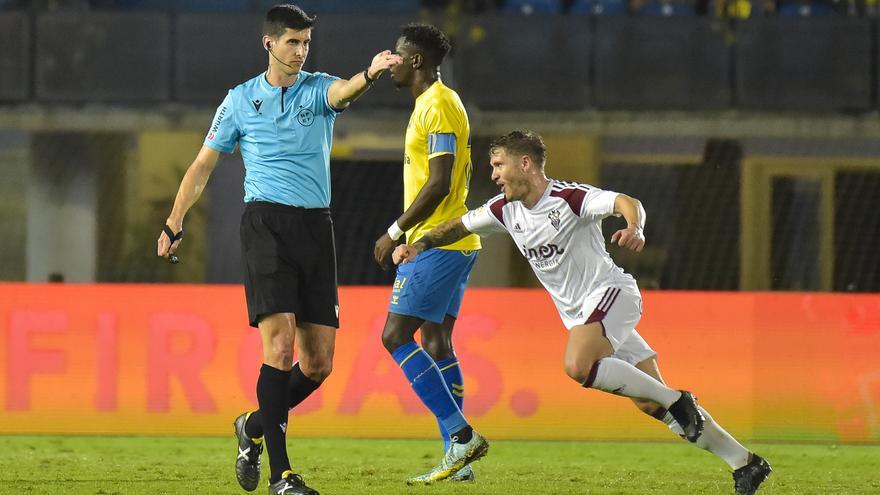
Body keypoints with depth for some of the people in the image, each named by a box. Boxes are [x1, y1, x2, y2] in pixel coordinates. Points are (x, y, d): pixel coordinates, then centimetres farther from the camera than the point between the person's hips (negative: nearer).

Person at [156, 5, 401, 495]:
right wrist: (174, 225, 14)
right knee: (280, 342, -17)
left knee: (319, 362, 1)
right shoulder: (241, 100, 7)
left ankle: (256, 426, 28)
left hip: (316, 228, 3)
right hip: (266, 223, -3)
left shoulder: (318, 89, 8)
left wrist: (369, 75, -41)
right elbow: (204, 165, 16)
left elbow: (342, 92, -18)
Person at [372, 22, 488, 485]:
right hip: (452, 243, 10)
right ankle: (458, 457, 9)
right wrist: (407, 232, 22)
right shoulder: (432, 103, 17)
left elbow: (438, 184, -22)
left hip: (437, 242, -10)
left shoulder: (439, 105, -15)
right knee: (435, 342, 10)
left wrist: (396, 232, -17)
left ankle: (461, 435, -15)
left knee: (396, 335, -12)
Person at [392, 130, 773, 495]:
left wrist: (634, 228, -49)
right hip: (580, 314, 7)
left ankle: (676, 401, -19)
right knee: (651, 405, 2)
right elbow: (459, 226, 18)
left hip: (610, 292, -7)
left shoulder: (569, 197, -16)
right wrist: (418, 245, 2)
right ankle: (744, 463, 7)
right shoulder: (506, 210, 6)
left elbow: (626, 203, -28)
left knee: (579, 366, -34)